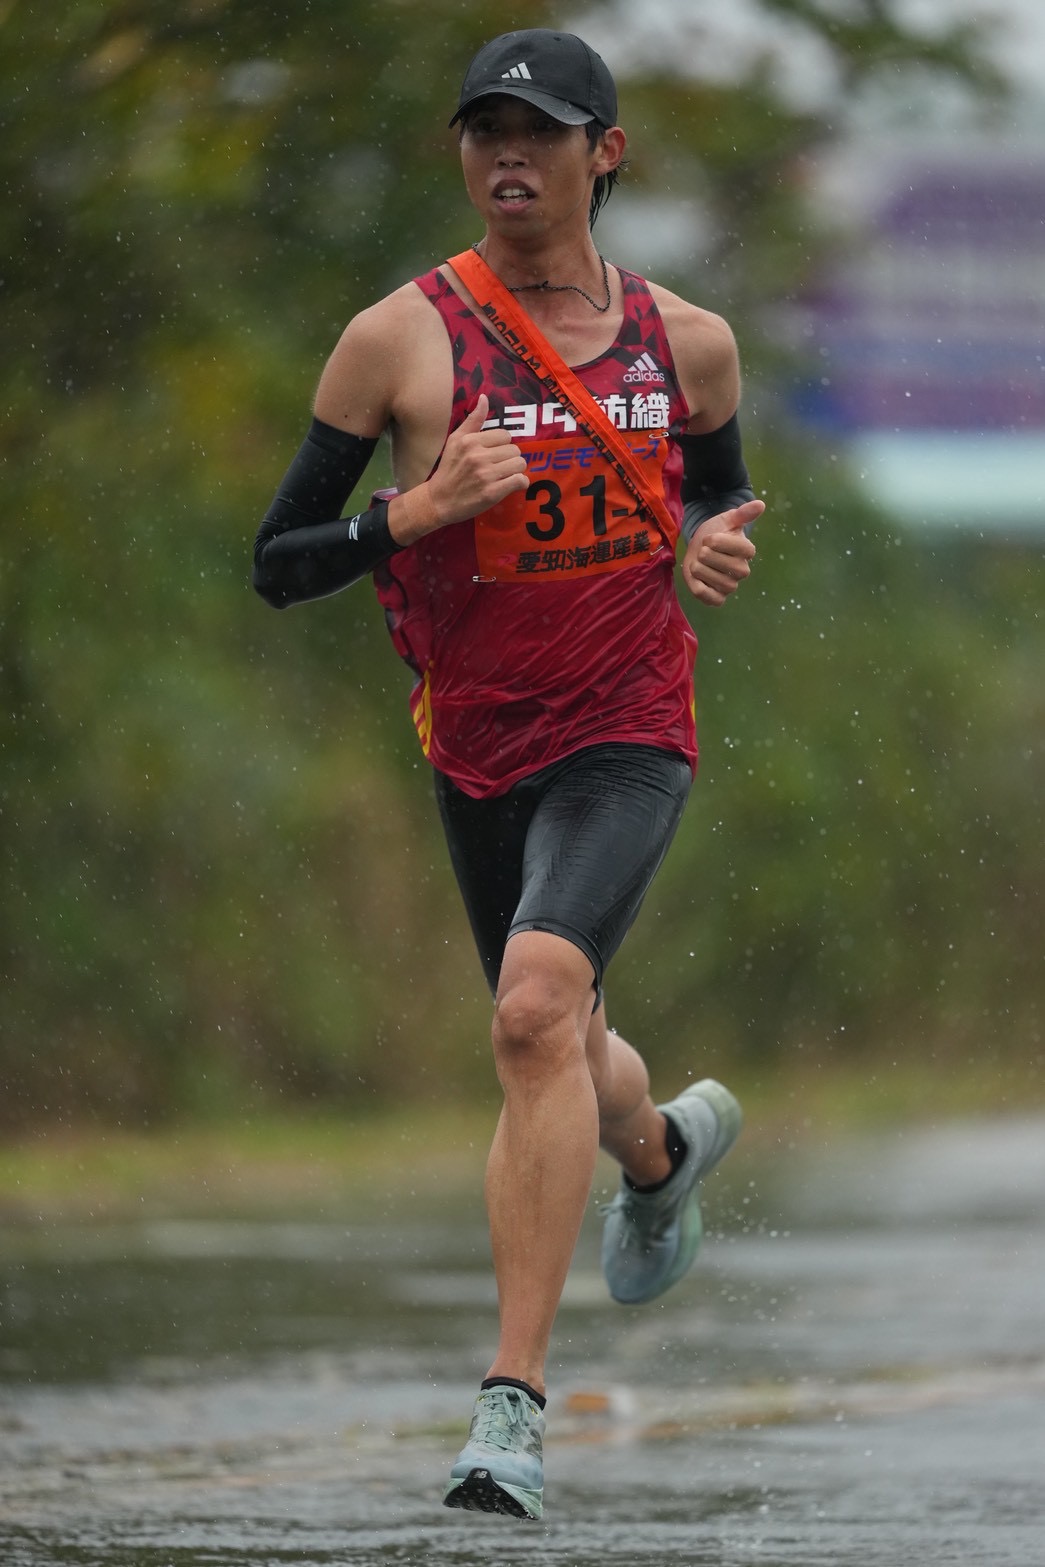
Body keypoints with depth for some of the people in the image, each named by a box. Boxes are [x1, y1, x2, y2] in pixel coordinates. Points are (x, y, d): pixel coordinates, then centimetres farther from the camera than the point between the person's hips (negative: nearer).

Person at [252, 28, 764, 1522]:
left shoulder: (686, 342, 1)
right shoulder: (399, 340, -6)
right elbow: (277, 563, -4)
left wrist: (716, 545, -3)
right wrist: (419, 512, -21)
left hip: (628, 735, -2)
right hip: (478, 750, 2)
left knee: (539, 1004, -26)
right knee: (558, 1056, 18)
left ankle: (516, 1397, -26)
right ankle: (666, 1145, 58)